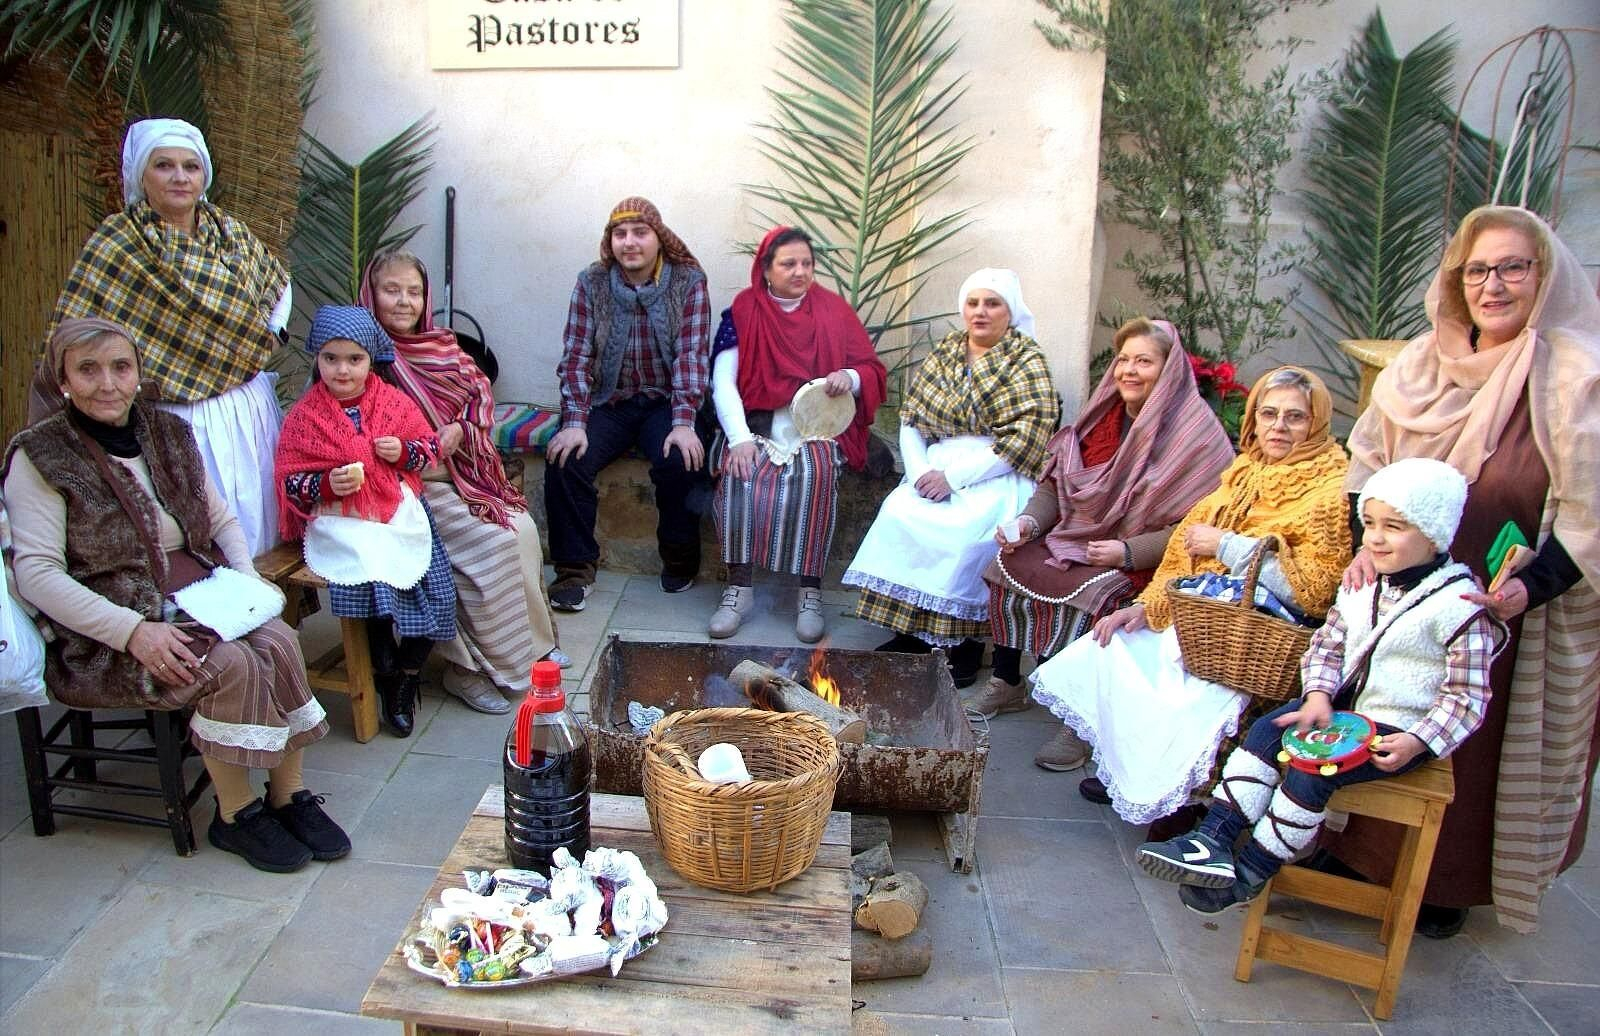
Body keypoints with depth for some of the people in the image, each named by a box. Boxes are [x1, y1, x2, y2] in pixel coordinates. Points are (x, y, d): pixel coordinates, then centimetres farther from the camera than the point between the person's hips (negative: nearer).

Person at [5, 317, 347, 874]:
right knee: (230, 664, -28)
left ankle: (289, 794, -10)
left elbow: (221, 519, 16)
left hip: (191, 602, 5)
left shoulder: (168, 434, 9)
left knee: (278, 641, -23)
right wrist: (133, 631, -24)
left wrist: (247, 578, -4)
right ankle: (235, 813, -9)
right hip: (100, 640, -5)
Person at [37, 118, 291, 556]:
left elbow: (277, 287, 21)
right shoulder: (116, 244, -8)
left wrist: (251, 345, 8)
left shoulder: (231, 232, 6)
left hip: (251, 410, 5)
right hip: (179, 419, -5)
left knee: (258, 528, 12)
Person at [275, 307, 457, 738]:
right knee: (372, 581, -27)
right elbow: (290, 482, 1)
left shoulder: (395, 402, 5)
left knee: (434, 593, -10)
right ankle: (387, 675, 2)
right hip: (341, 523, -3)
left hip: (401, 513, 3)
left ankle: (406, 678, 16)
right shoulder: (303, 416, 0)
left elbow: (430, 445, 14)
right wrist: (329, 484, -18)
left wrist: (404, 452, -7)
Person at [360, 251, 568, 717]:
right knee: (493, 541, -22)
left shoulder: (440, 344, 13)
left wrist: (461, 427, -7)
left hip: (465, 468, 7)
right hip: (415, 485, -7)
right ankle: (469, 669, -10)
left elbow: (479, 388, 13)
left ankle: (533, 640, 5)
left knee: (524, 529, -12)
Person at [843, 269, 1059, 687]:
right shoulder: (944, 354, 14)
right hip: (937, 468, 5)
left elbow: (1021, 443, -11)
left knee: (966, 528, -33)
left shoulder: (1028, 363, -1)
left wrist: (953, 477, -17)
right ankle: (908, 631, -14)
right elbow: (911, 420, 10)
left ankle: (964, 642, -19)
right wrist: (921, 471, -8)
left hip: (998, 477, -4)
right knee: (899, 512, -24)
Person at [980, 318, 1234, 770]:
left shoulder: (1195, 433, -11)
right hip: (1076, 538, 7)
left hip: (1142, 562, -6)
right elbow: (1055, 483, 12)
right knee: (1009, 568, -13)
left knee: (1083, 597, -31)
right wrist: (1028, 521, -7)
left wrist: (1127, 552, -23)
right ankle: (1006, 685, 5)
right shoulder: (1103, 414, 9)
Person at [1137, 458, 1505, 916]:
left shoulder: (1460, 606, -16)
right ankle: (1214, 838, -15)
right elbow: (1328, 644, 10)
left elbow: (1467, 697, -14)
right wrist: (1318, 696, -8)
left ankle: (1250, 874, -9)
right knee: (1266, 732, -12)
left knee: (1311, 771, -22)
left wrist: (1418, 743, -26)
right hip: (1342, 705, 7)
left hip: (1399, 728, -7)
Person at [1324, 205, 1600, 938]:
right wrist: (1368, 543, -6)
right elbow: (1369, 457, 8)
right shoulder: (1425, 360, 3)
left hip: (1508, 616, -4)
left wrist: (1533, 586, -24)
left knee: (1475, 753, 8)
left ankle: (1451, 885, 27)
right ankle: (1363, 857, 33)